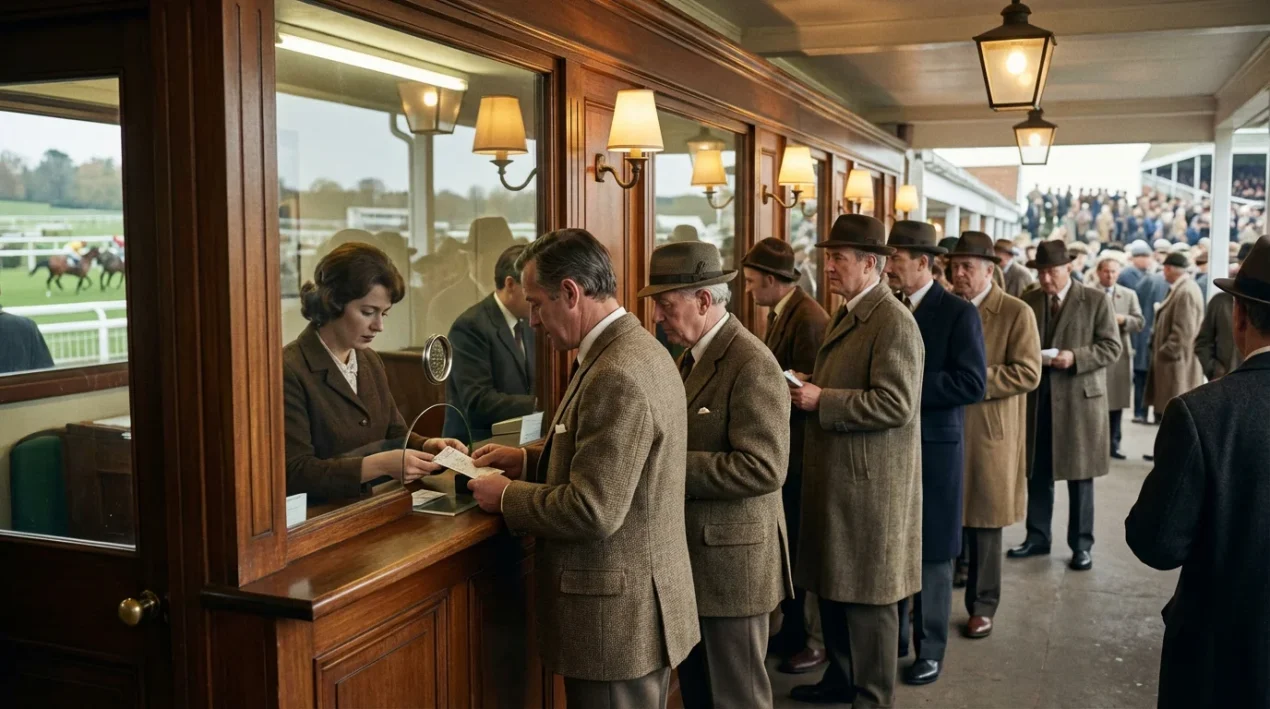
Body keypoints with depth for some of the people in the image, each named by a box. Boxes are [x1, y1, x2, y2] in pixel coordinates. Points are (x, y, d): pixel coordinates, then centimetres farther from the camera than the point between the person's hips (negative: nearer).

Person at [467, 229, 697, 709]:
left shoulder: (617, 376, -25)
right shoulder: (637, 349, 6)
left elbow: (593, 511, -26)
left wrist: (506, 497, -12)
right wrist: (528, 458, 9)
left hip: (617, 614, -10)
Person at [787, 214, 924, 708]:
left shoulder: (894, 322, -17)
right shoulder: (848, 316, 14)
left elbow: (895, 404, -24)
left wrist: (820, 401, -21)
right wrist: (811, 387, 5)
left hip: (869, 482, -9)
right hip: (836, 476, 10)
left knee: (866, 595, 2)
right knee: (831, 585, 18)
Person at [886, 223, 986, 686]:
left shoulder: (958, 312, -8)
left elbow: (973, 384, -17)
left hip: (934, 448, -5)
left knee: (933, 550, 6)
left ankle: (930, 650, 19)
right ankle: (892, 637, 27)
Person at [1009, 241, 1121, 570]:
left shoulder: (1096, 301, -2)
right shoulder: (1027, 302, 8)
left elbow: (1111, 347, -6)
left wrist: (1075, 357, -20)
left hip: (1079, 398, -3)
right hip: (1037, 398, 4)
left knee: (1079, 475, 4)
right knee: (1037, 473, 9)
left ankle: (1081, 544, 14)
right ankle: (1037, 537, 21)